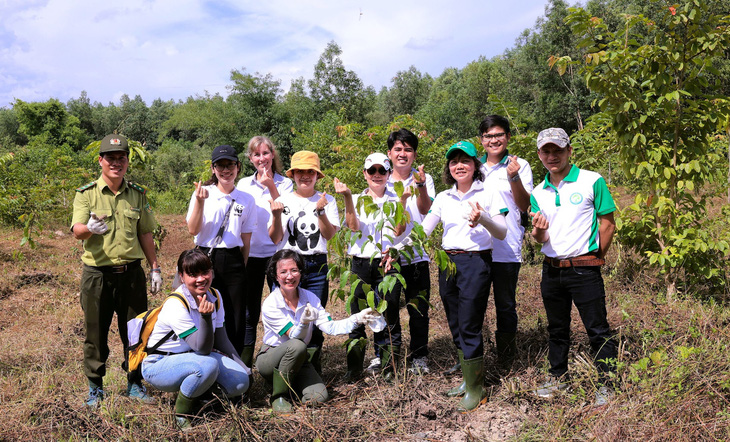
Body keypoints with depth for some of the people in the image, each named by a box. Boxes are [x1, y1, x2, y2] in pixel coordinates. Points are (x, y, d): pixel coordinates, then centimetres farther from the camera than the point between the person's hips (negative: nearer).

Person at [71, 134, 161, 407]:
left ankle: (135, 384, 25)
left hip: (132, 273, 2)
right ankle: (95, 388, 26)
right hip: (97, 274, -2)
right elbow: (77, 231, -16)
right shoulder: (86, 194, -3)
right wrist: (90, 227, -40)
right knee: (96, 334, 9)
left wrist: (154, 268, 10)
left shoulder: (137, 194, 6)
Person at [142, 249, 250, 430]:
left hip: (193, 356, 6)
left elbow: (221, 340, 5)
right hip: (158, 365, -6)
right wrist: (206, 316, -44)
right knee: (208, 365, -36)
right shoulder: (176, 305, -25)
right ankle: (181, 414, -11)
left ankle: (197, 391, 11)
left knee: (240, 383, -16)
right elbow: (203, 349, -28)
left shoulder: (215, 296, -4)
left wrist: (244, 368, -1)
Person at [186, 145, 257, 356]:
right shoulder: (202, 193, 2)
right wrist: (200, 201, -16)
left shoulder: (246, 200, 6)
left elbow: (246, 239, 10)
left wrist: (243, 268, 8)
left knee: (236, 319, 4)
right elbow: (193, 230, -6)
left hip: (233, 261, 2)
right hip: (206, 259, -1)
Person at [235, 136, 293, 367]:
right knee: (249, 311, 8)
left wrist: (271, 187, -23)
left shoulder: (284, 183, 2)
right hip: (250, 254, 2)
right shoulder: (243, 185, 9)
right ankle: (244, 363, 18)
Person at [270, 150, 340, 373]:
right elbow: (275, 239, 2)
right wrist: (276, 216, -14)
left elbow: (329, 234, -4)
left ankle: (313, 369, 18)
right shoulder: (284, 200, 7)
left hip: (317, 265, 0)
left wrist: (320, 211, -17)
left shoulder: (327, 200, 7)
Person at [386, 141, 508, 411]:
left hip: (476, 263, -5)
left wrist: (483, 219, -28)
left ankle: (476, 388, 9)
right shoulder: (443, 198, 11)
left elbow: (502, 233, -8)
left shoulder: (488, 194, -2)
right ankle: (468, 379, 26)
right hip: (448, 263, 5)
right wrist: (397, 248, -6)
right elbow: (423, 230, 8)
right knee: (456, 327, 11)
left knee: (469, 327, -6)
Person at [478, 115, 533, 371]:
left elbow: (525, 206, -4)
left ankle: (505, 363, 23)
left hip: (506, 248, -2)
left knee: (506, 306, 6)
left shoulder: (519, 165, 3)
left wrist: (514, 178, -17)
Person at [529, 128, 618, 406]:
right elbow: (541, 237, 6)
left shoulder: (592, 182, -6)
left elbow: (608, 224, -4)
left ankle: (607, 384, 16)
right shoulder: (539, 193, 8)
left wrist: (593, 258, -1)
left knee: (598, 329, 1)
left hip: (584, 270, -5)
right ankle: (558, 378, 31)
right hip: (551, 269, 5)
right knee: (556, 329, 16)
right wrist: (538, 231, -17)